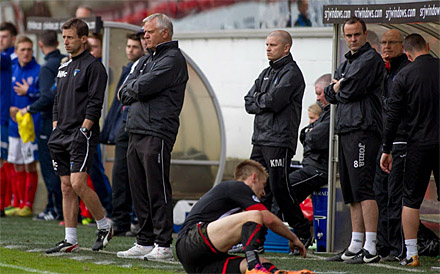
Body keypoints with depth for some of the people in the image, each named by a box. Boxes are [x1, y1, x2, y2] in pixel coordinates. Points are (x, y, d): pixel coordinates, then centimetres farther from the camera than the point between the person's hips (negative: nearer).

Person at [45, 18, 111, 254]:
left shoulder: (93, 66, -6)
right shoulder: (64, 68, 18)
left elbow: (95, 104, -12)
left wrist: (83, 131, -17)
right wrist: (55, 132, 14)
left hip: (82, 136, -8)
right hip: (62, 136, 8)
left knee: (78, 183, -16)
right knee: (66, 187, 6)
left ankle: (104, 226, 1)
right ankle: (70, 240, 8)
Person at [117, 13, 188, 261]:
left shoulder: (173, 59, -7)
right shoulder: (146, 60, 22)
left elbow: (144, 87, -16)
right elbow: (125, 93, 16)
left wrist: (133, 88, 3)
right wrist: (136, 92, -3)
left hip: (156, 134, -9)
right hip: (135, 133, 9)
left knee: (157, 192, -8)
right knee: (139, 191, 9)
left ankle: (163, 245, -6)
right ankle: (145, 242, 15)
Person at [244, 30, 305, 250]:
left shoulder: (291, 73, -6)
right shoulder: (266, 74, 20)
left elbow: (274, 101, -18)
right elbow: (249, 103, 13)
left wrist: (258, 99, 0)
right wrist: (265, 102, -4)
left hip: (280, 141, -8)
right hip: (260, 140, 8)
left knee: (279, 188, -8)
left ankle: (302, 234, 2)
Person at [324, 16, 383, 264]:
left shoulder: (371, 59, -6)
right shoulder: (347, 62, 23)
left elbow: (352, 90, -14)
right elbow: (330, 93, 18)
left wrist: (339, 89, 5)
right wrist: (337, 88, -1)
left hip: (363, 129, -10)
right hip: (346, 130, 10)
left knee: (363, 188, -14)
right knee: (352, 193, 10)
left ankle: (371, 250, -18)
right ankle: (355, 246, 14)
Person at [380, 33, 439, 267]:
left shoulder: (404, 76, -3)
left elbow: (393, 116, -2)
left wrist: (386, 149, 4)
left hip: (419, 143, -1)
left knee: (411, 199, 5)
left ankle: (411, 254, 2)